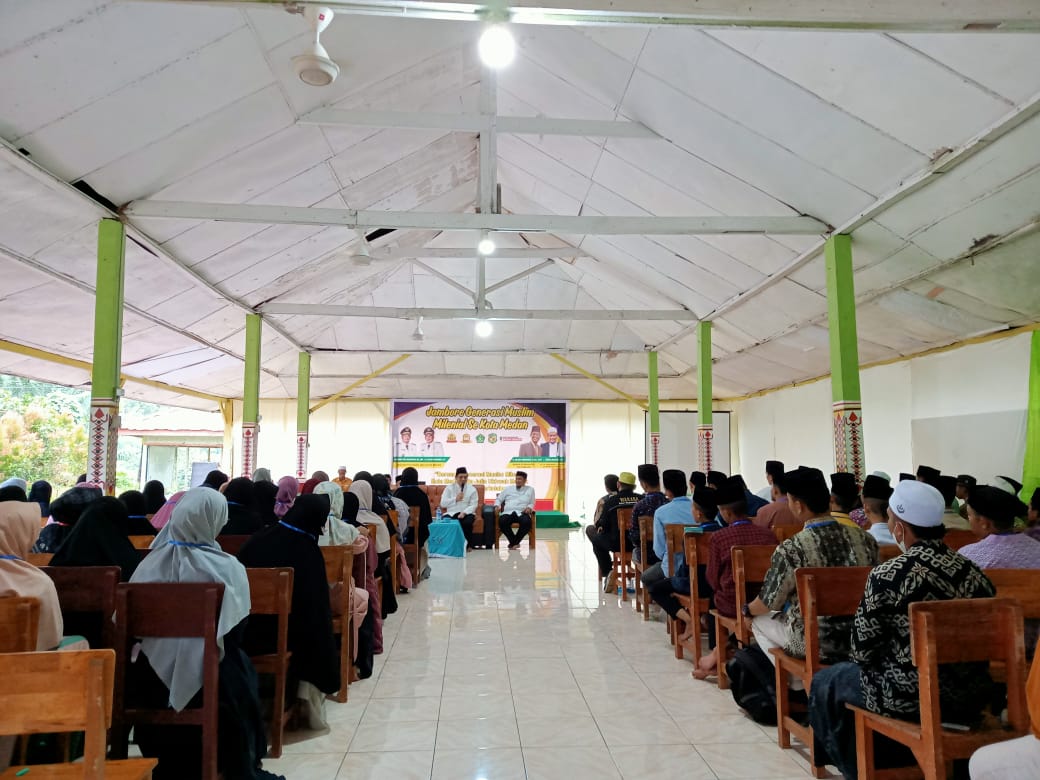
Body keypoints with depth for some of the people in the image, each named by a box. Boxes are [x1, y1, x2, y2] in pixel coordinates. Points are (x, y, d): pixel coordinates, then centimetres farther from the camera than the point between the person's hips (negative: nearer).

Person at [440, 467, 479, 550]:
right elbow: (443, 503, 0)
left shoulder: (472, 489, 9)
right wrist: (455, 499, -11)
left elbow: (473, 505, -1)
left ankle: (468, 544, -13)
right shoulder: (449, 488, 9)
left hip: (466, 513, 0)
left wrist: (464, 512, -18)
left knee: (467, 522, -35)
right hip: (452, 513, 0)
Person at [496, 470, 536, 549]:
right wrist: (497, 505, 3)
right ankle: (515, 542, -20)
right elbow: (498, 499, 25)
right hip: (508, 512, 1)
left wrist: (529, 508, -3)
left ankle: (515, 542, -19)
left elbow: (532, 503, 20)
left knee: (526, 522, -38)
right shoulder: (509, 489, 24)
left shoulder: (530, 489, 21)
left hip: (521, 513, -1)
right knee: (502, 521, -36)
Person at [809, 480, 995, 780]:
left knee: (824, 683, 20)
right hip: (971, 698, 6)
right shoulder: (974, 572, -4)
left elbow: (863, 651, -13)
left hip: (909, 699, -6)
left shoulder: (887, 575, -20)